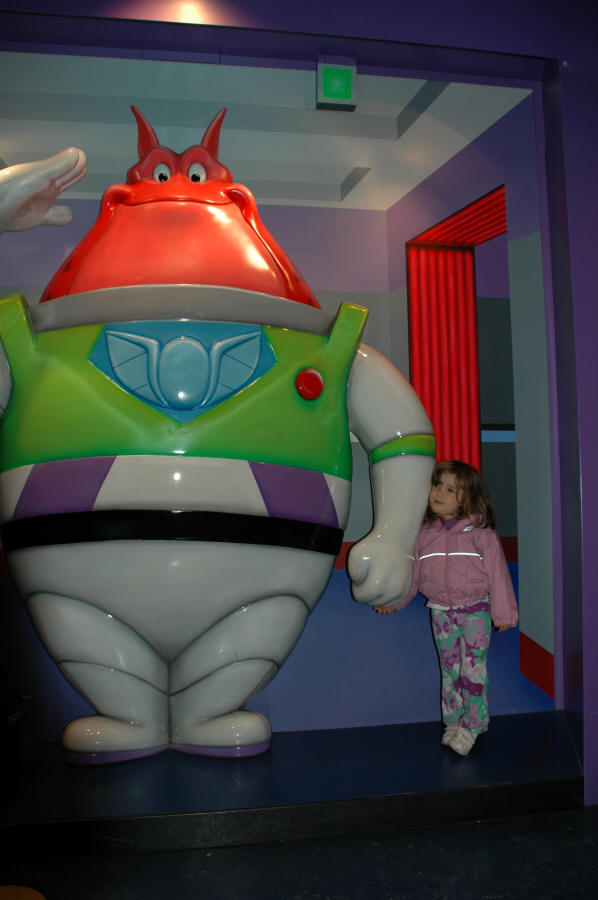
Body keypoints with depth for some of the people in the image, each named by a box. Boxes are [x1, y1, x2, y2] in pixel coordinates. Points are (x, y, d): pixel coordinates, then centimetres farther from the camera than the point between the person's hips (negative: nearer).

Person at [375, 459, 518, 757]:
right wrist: (392, 600, 7)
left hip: (475, 610, -3)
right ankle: (453, 723, 24)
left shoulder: (481, 533, -9)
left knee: (473, 669, -4)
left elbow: (497, 572, -6)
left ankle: (471, 726, 8)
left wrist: (503, 612, -6)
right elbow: (412, 572, 9)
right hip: (440, 611, 3)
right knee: (449, 670, 12)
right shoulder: (425, 534, 0)